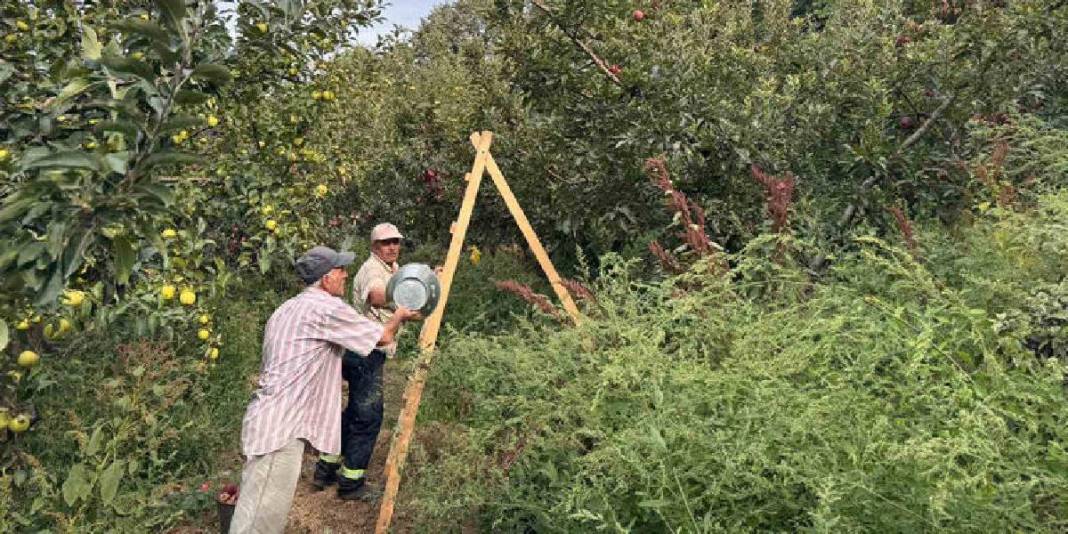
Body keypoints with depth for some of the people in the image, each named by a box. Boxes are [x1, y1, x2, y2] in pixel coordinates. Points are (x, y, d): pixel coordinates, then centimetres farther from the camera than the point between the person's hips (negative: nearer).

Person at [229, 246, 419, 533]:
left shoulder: (288, 309, 17)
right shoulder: (328, 308, -13)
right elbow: (384, 337, -2)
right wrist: (398, 317, 18)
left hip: (272, 420, 10)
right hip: (279, 426, -10)